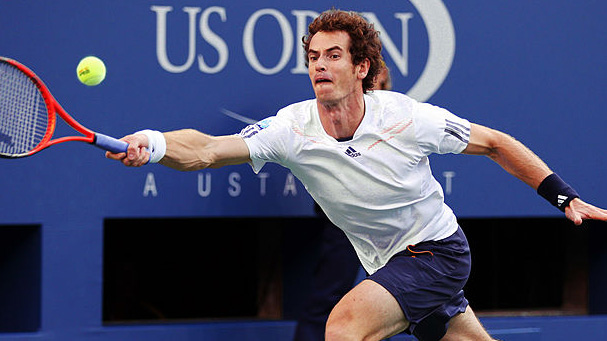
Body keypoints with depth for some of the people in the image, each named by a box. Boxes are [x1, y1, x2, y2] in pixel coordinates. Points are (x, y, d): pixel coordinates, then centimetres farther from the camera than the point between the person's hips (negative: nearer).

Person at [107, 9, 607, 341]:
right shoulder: (293, 129, -16)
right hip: (388, 265, 4)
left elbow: (496, 144, -6)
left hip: (438, 249, -4)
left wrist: (565, 197, -7)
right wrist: (154, 145, -48)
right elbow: (206, 149, -28)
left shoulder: (408, 118, -20)